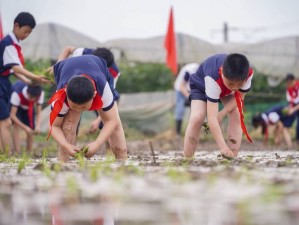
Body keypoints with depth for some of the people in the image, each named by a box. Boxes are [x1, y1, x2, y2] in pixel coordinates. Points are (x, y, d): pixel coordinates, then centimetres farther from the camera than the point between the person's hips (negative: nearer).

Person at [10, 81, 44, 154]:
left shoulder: (40, 93, -33)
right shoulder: (17, 94, -44)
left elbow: (39, 112, -27)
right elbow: (12, 115, -40)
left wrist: (38, 126, -45)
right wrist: (25, 127, -46)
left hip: (28, 107, 4)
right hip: (15, 105, -4)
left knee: (31, 129, 0)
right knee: (16, 125, -24)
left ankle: (29, 152, 18)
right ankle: (17, 152, -24)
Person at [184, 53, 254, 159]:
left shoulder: (248, 73, -37)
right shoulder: (213, 79, -49)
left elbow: (239, 96, -17)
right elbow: (211, 118, -51)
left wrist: (221, 114, -31)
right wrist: (223, 147, -59)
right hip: (201, 85, -4)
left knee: (237, 115, -18)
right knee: (197, 118, -25)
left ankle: (233, 157, -12)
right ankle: (187, 158, -15)